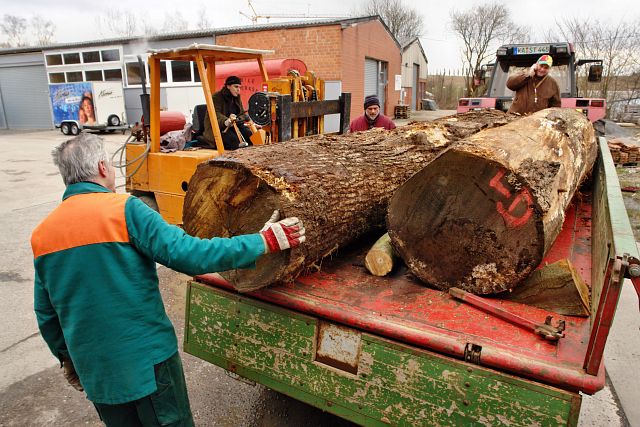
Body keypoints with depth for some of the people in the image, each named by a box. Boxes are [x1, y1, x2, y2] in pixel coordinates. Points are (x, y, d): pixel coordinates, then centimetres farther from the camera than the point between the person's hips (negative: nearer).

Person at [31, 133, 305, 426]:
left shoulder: (41, 234, 1)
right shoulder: (124, 208, -17)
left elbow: (46, 314, 10)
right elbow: (187, 254, -27)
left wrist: (67, 358, 26)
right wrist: (266, 241, -23)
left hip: (92, 369, 6)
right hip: (147, 359, -5)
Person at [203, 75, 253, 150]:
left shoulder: (237, 98, 13)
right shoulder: (216, 97, -8)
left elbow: (243, 114, 7)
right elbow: (215, 114, -22)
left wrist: (236, 119, -18)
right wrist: (225, 121, -44)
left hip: (234, 126, 6)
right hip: (217, 127, -6)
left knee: (250, 136, -20)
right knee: (234, 140, -34)